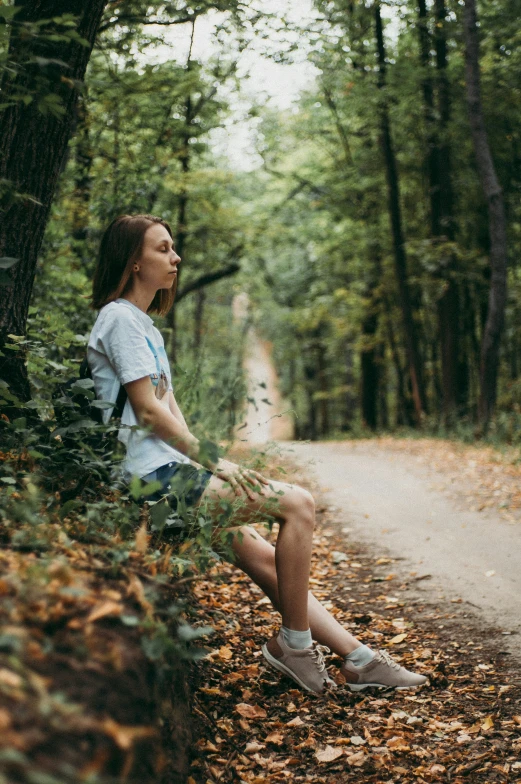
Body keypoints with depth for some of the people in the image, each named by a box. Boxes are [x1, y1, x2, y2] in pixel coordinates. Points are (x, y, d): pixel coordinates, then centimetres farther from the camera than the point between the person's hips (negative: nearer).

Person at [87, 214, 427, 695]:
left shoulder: (145, 325, 22)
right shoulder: (120, 318, -8)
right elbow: (147, 409, -15)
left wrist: (207, 462, 3)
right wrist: (212, 461, -12)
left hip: (169, 471, 10)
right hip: (154, 476, -10)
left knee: (264, 559, 6)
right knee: (297, 503, -14)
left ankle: (357, 657, 10)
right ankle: (295, 642, -4)